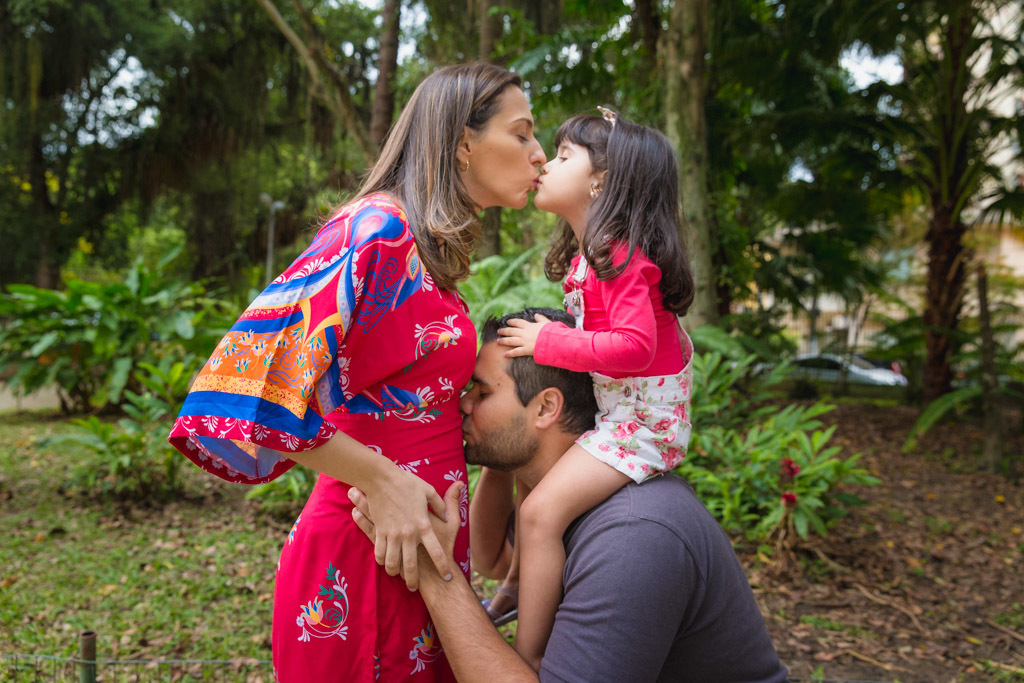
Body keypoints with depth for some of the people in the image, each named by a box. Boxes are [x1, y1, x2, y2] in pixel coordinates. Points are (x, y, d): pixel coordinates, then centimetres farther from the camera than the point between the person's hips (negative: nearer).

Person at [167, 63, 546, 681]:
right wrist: (382, 480, -22)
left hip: (422, 546, 9)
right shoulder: (377, 229, -18)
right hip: (369, 558, -9)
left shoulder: (426, 248, 11)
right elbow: (251, 374, -26)